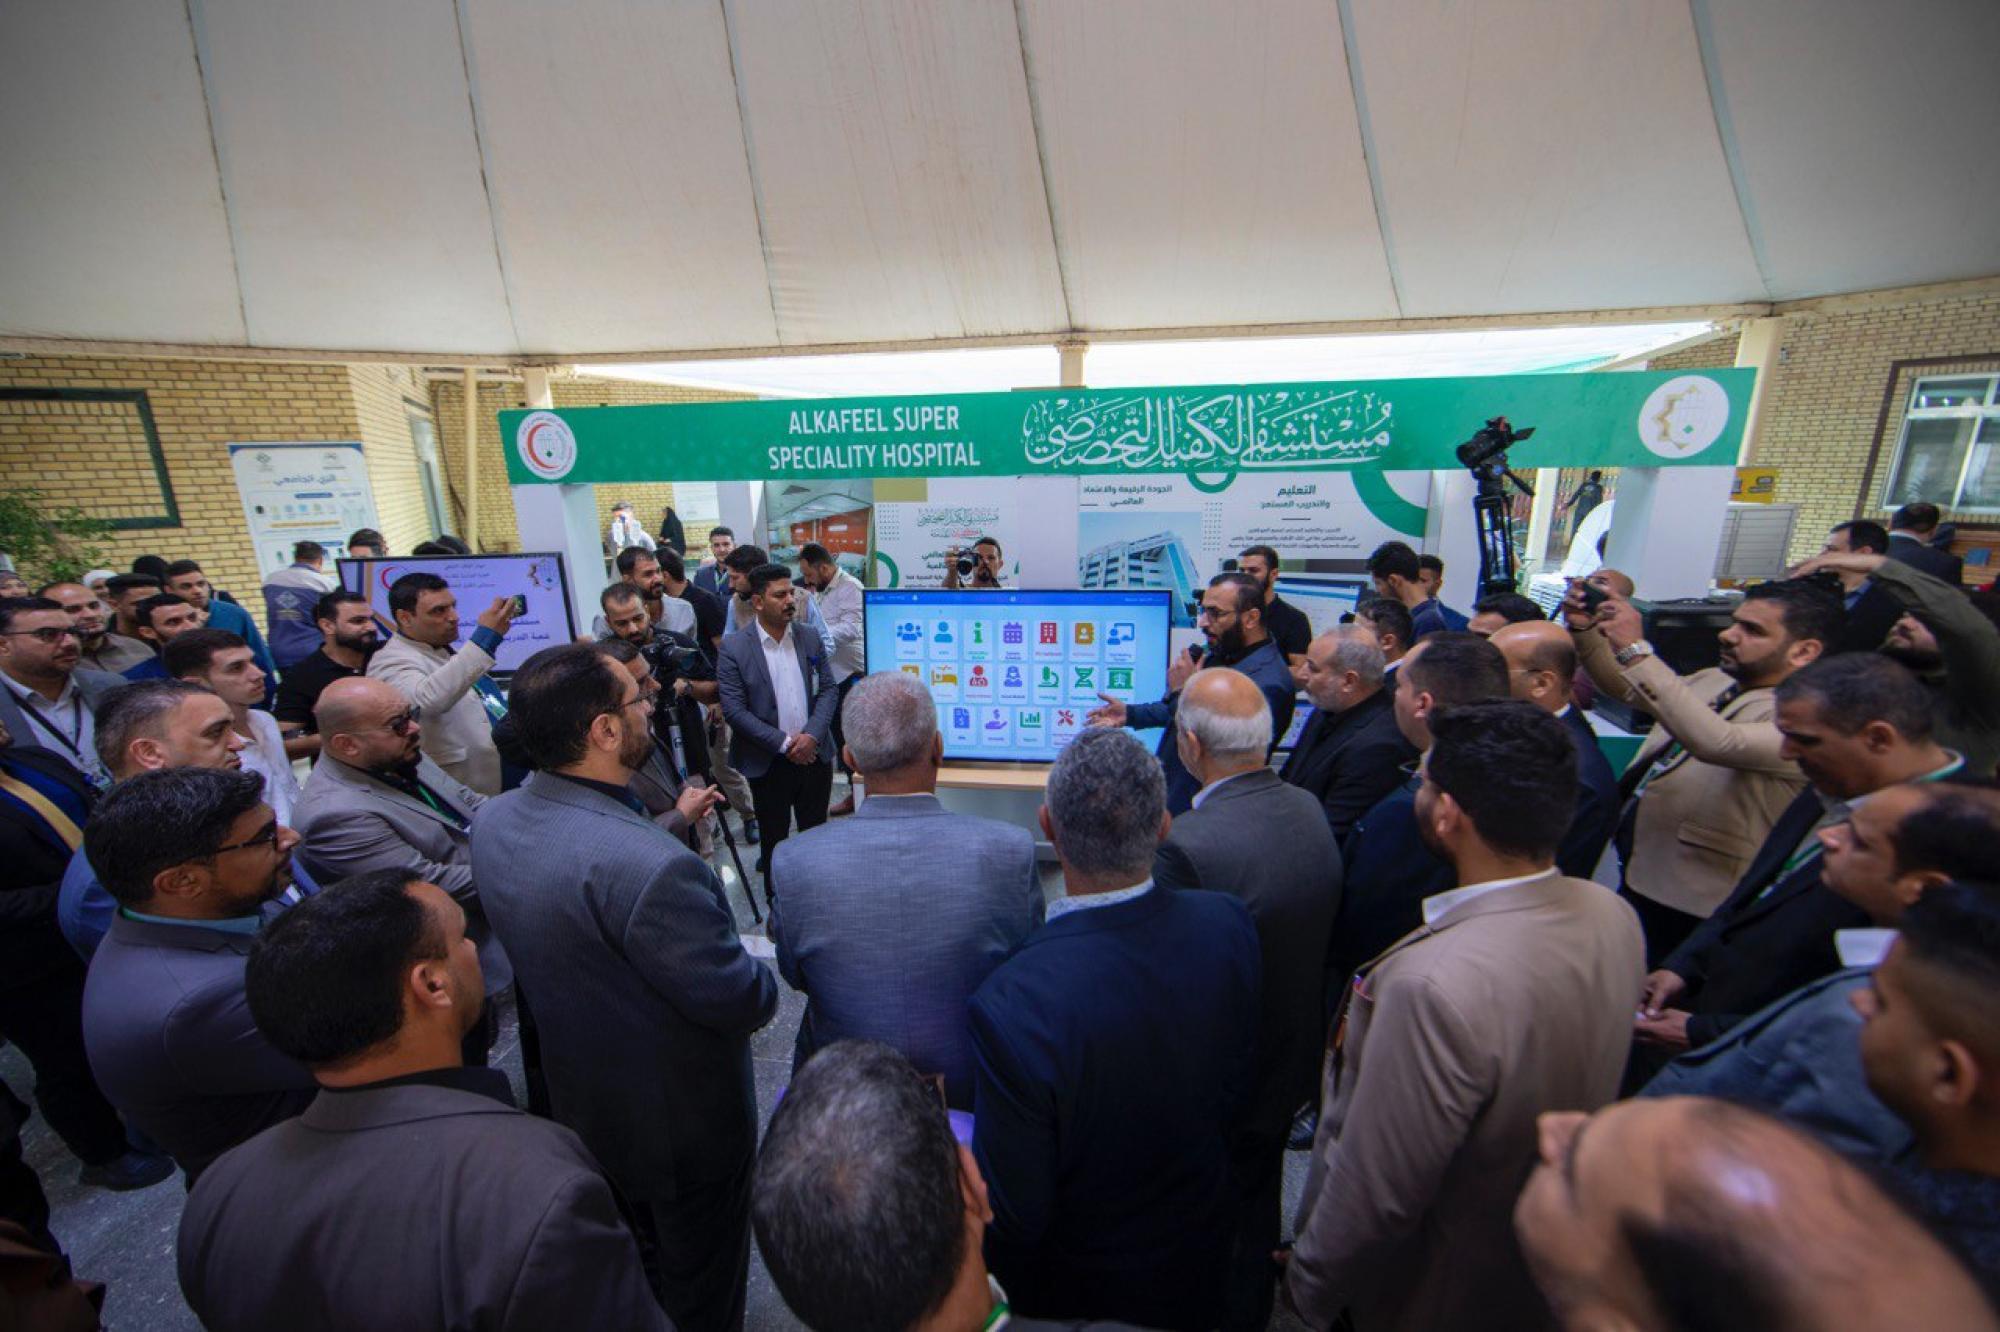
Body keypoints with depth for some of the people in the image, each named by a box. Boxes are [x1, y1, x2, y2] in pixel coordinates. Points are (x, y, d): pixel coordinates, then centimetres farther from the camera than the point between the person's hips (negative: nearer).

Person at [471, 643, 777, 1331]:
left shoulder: (493, 820, -13)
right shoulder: (652, 868, -40)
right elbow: (739, 1001, -29)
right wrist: (762, 978, -7)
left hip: (579, 1098, 8)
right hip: (683, 1120, -7)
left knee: (632, 1266, 34)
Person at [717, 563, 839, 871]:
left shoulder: (810, 637, 1)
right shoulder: (733, 647, -10)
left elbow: (829, 690, 2)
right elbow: (734, 709, -13)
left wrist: (811, 736, -13)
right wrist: (784, 743, -16)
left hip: (814, 753, 3)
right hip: (768, 762, -3)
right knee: (774, 838, 13)